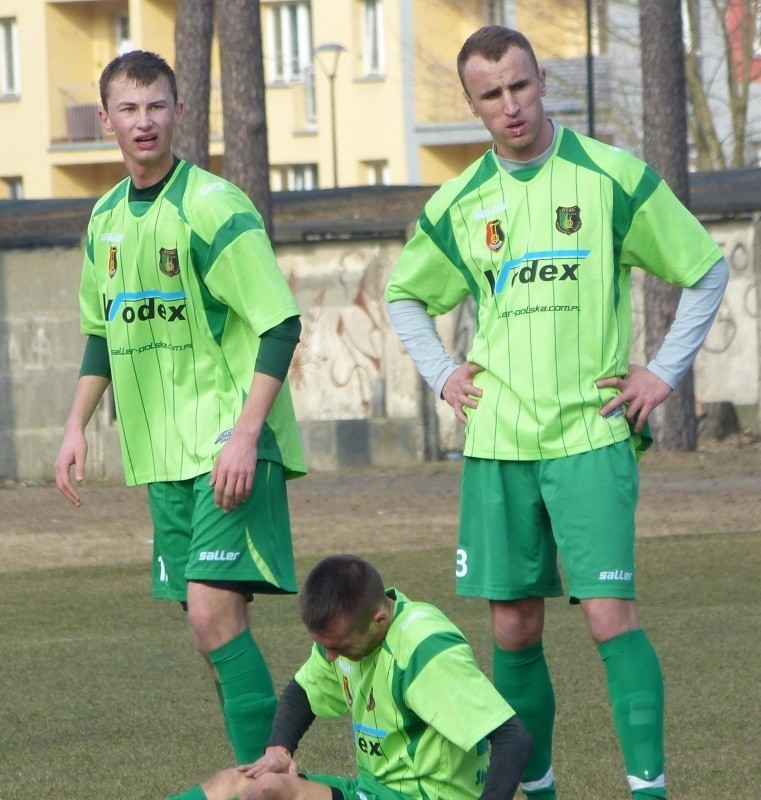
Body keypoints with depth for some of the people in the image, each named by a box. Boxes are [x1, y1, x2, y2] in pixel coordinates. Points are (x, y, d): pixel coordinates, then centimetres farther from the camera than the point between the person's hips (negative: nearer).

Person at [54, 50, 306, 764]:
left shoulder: (212, 207, -13)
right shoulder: (106, 217, 11)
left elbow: (280, 325, -16)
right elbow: (101, 332, 24)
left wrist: (245, 435, -22)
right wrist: (77, 426, 15)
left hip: (230, 446, -7)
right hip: (163, 455, 7)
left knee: (214, 612, -17)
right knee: (208, 627, 9)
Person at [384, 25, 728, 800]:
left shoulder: (612, 176, -3)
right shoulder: (458, 204, 8)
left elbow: (706, 270, 5)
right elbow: (404, 296, 25)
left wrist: (664, 371, 0)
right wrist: (442, 374, 12)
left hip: (591, 435, -4)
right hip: (496, 444, 4)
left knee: (610, 615, -14)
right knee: (515, 631, 6)